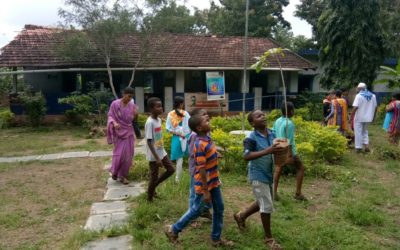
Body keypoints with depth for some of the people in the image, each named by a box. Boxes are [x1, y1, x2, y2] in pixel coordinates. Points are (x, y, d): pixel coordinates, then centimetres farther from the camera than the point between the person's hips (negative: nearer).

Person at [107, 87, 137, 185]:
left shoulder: (132, 106, 2)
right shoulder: (115, 104, -9)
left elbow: (134, 120, 7)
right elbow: (110, 116, -6)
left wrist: (135, 114, -15)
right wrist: (114, 123, -27)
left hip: (129, 133, 4)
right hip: (119, 132, -4)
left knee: (128, 155, 3)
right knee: (119, 154, -4)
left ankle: (123, 175, 16)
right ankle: (114, 171, 23)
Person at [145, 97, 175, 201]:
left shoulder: (159, 120, 4)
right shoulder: (149, 122, -22)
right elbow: (149, 142, -24)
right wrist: (157, 158, -24)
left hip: (162, 152, 8)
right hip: (153, 156, -8)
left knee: (171, 170, 11)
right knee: (154, 177, 5)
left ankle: (154, 186, 28)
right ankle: (150, 198, 26)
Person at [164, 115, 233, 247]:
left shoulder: (207, 139, 3)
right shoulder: (200, 145, -26)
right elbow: (201, 169, -25)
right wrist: (205, 191, -22)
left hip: (213, 182, 9)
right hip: (204, 184, -9)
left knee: (219, 209, 15)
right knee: (196, 211, 6)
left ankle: (216, 238, 29)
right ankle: (173, 229, 25)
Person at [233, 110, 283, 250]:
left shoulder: (271, 134, 2)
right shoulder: (251, 138, -19)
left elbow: (274, 151, 14)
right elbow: (246, 156, -30)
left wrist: (279, 150, -10)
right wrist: (267, 151, -38)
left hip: (268, 174, 8)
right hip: (258, 176, -8)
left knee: (263, 203, 22)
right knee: (267, 206, 0)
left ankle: (241, 216, 44)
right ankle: (268, 238, 19)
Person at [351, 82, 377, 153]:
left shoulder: (359, 95, -12)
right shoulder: (373, 96, 7)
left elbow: (355, 107, -20)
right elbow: (375, 107, 10)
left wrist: (351, 116, -13)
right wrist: (373, 116, 19)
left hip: (359, 118, -6)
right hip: (368, 117, 6)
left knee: (358, 132, 3)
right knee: (365, 131, 20)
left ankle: (358, 147, 7)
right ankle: (366, 145, 7)